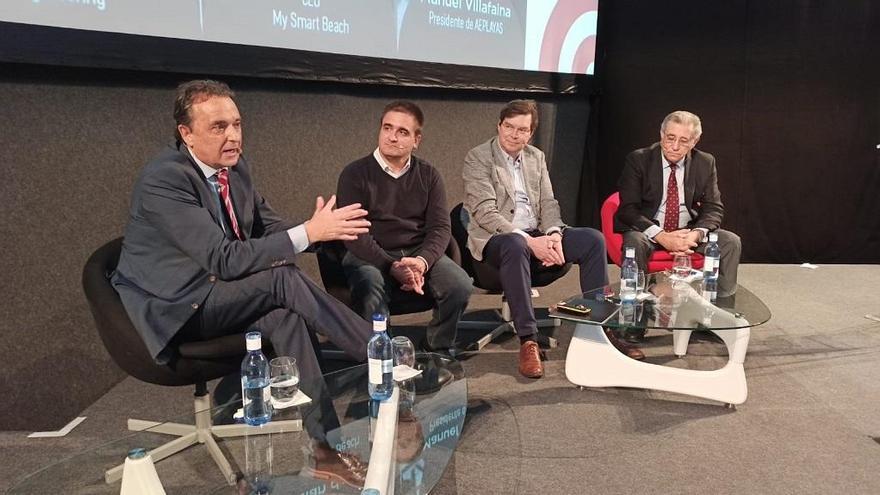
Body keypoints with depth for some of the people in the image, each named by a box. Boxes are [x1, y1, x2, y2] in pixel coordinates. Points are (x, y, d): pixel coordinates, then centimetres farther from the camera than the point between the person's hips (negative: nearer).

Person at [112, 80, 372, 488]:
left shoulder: (235, 166, 3)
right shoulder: (162, 180, -22)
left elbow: (268, 228, 5)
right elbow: (225, 259, -28)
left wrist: (323, 227, -17)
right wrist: (308, 232, -32)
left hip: (218, 295, 7)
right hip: (174, 306, -7)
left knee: (284, 316, -25)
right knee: (284, 279, -27)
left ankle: (327, 446, -23)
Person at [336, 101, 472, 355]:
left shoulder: (429, 175, 8)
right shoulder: (355, 174, -3)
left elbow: (440, 227, -1)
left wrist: (422, 261, -22)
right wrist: (392, 267, -23)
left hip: (419, 253, 3)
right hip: (370, 256, -3)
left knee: (461, 286, -22)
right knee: (371, 294, -35)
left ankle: (439, 350, 5)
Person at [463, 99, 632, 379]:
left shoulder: (536, 157, 14)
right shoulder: (477, 158, -5)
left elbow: (548, 203, 11)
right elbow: (486, 213, -15)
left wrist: (554, 234, -12)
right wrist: (529, 240, -25)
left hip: (537, 235, 6)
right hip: (496, 238, -6)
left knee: (593, 239, -12)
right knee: (515, 246, -40)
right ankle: (528, 340, -35)